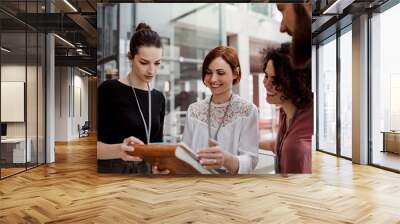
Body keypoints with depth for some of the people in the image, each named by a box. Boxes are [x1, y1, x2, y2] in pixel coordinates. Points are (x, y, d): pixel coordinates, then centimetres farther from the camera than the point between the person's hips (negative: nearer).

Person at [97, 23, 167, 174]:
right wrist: (119, 150, -31)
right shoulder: (108, 90, -10)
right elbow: (95, 145, -13)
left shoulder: (159, 98, 5)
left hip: (147, 169, 5)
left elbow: (157, 142, 9)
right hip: (111, 169, -4)